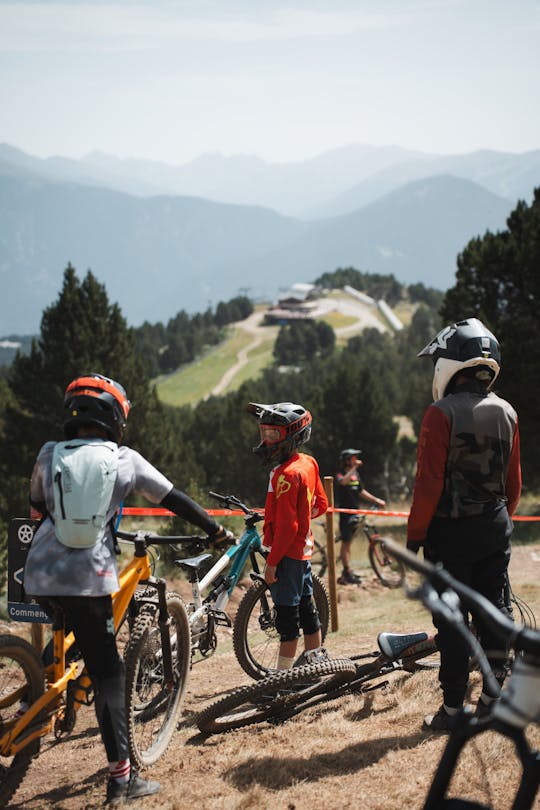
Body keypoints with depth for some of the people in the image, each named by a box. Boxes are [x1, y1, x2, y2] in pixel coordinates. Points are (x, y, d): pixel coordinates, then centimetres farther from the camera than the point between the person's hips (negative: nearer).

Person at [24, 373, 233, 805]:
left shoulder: (49, 454, 9)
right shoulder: (126, 459, 4)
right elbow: (176, 500, 10)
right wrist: (217, 530, 22)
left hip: (41, 575, 3)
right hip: (89, 577, -3)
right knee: (108, 673, 1)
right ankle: (121, 776, 0)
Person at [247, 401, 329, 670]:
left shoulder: (287, 474, -21)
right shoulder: (308, 463, 7)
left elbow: (286, 525, -23)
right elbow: (321, 505, 18)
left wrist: (272, 562, -20)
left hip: (287, 550, -10)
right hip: (304, 547, 10)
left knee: (287, 614, -5)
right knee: (305, 605, 19)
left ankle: (283, 674, -1)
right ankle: (316, 656, 31)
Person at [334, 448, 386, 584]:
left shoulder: (356, 474, 11)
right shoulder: (341, 474, -12)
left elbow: (361, 491, 19)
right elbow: (343, 481, -36)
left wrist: (376, 500, 14)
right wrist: (354, 468, -36)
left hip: (354, 512, 8)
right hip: (345, 511, -8)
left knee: (349, 542, 13)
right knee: (346, 542, -5)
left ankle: (347, 572, 20)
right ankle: (347, 572, -3)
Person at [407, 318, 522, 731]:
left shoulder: (442, 414, -14)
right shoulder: (507, 413, 5)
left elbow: (429, 484, -16)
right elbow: (514, 482, 10)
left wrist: (415, 534, -7)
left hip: (451, 529, -5)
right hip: (496, 528, 6)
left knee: (452, 620, 1)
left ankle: (453, 708, 4)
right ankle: (492, 699, 18)